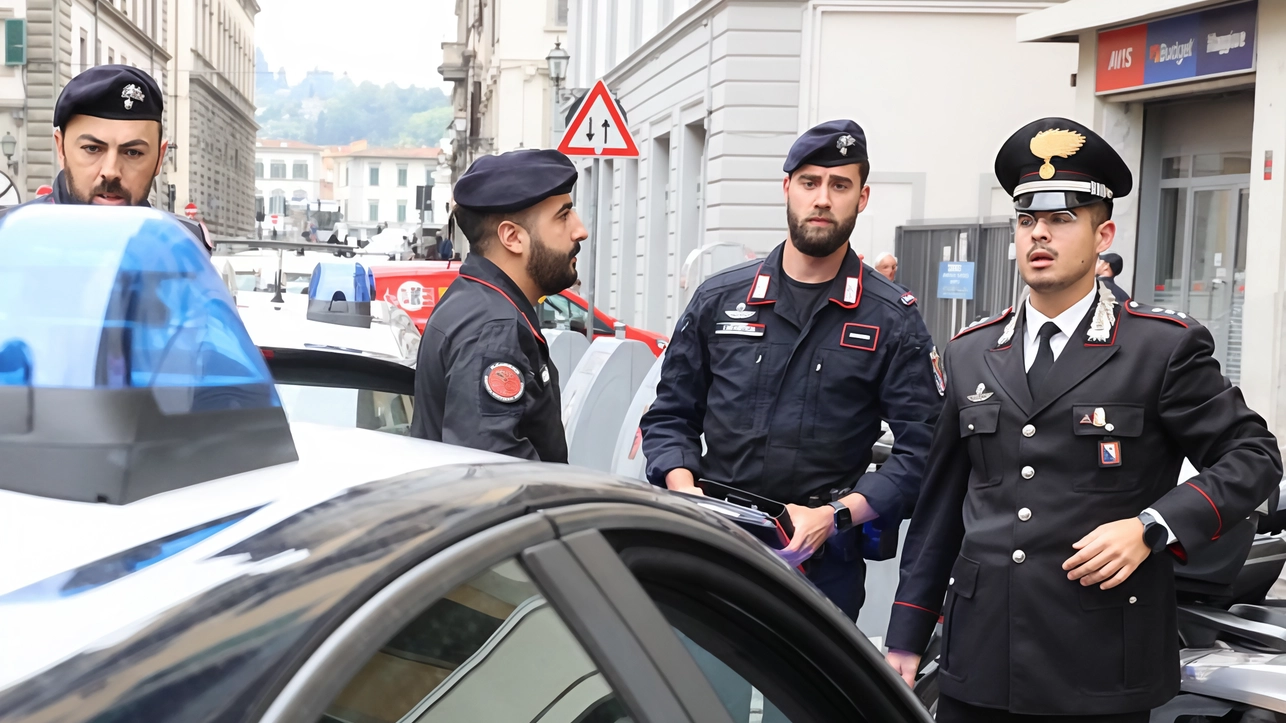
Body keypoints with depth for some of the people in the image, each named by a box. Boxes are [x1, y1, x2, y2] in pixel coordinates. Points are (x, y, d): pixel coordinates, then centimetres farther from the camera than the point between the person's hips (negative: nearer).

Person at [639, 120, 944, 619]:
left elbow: (919, 451, -3)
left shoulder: (892, 320, 1)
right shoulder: (719, 300, 8)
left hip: (823, 560, -2)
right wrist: (685, 489, -5)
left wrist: (834, 516, -14)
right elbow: (669, 417, 13)